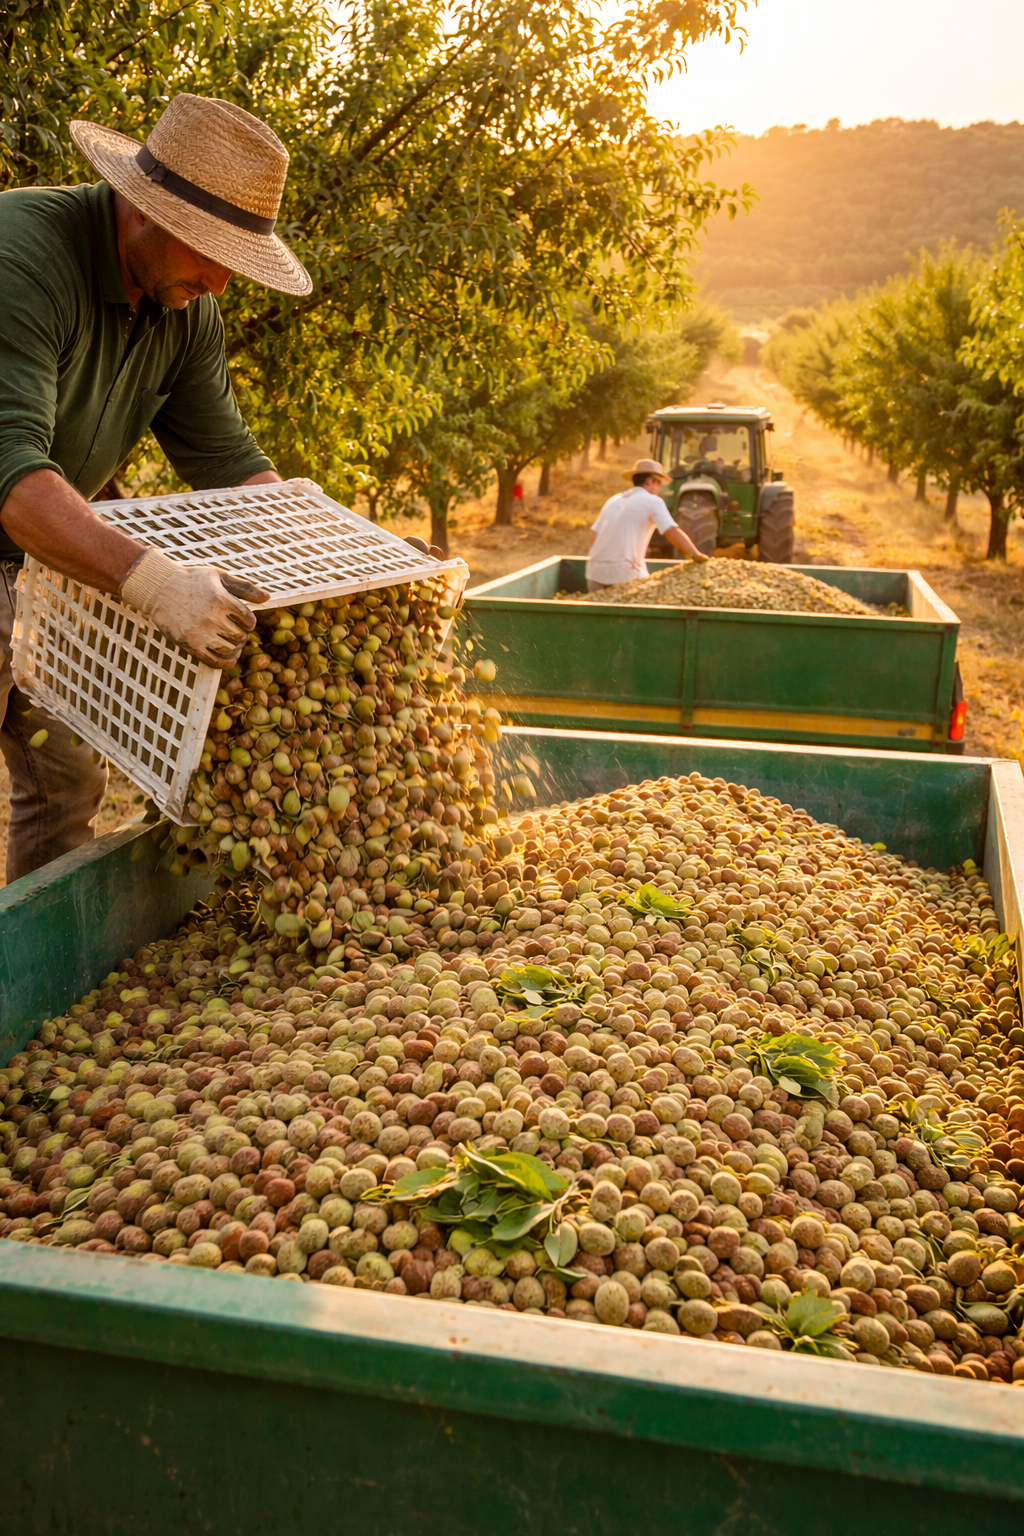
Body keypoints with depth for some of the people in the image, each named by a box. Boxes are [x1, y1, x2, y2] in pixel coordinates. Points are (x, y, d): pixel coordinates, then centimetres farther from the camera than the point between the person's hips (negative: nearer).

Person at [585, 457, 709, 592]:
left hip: (596, 571, 7)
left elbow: (594, 534, 19)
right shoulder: (652, 501, 1)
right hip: (623, 573, -7)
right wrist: (697, 555, -6)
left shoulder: (614, 500, 21)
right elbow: (672, 532, -9)